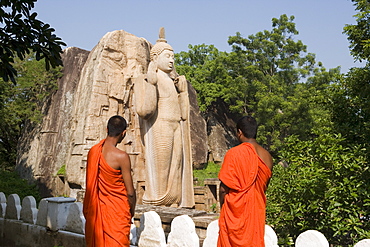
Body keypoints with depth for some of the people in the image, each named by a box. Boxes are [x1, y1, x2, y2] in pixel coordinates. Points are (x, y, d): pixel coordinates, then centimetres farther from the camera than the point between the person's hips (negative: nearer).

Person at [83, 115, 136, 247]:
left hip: (96, 209, 6)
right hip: (117, 210, -6)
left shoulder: (93, 151, -1)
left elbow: (90, 184, 10)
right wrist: (132, 210, 5)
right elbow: (130, 192, -13)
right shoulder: (121, 157, -18)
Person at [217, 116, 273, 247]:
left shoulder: (234, 153, -14)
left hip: (236, 211, -5)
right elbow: (264, 187, 11)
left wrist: (222, 206, 4)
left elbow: (224, 188, -11)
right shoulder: (267, 156, 1)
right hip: (257, 210, 5)